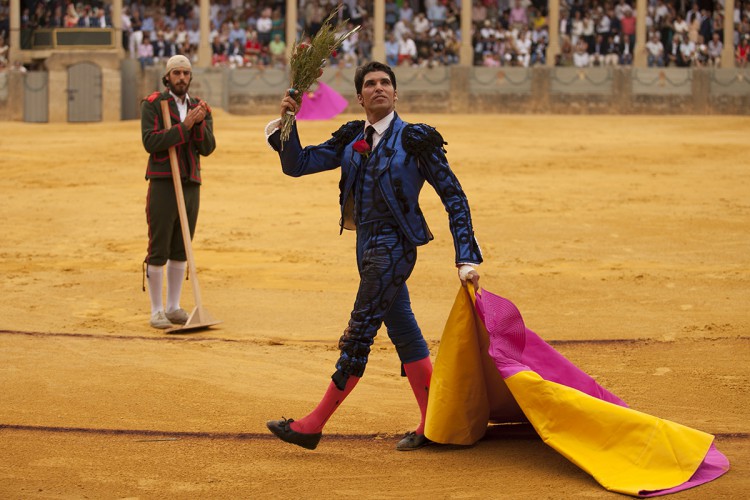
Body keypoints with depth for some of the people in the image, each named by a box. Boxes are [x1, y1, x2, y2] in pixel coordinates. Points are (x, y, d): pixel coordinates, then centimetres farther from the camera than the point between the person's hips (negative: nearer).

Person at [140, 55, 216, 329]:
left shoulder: (200, 108, 11)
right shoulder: (153, 104, -2)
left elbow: (207, 148, 0)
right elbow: (150, 142, -15)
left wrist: (200, 122, -17)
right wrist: (184, 125, -19)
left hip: (191, 185, 5)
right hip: (163, 184, -5)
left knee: (181, 250, 10)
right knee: (158, 250, -4)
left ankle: (174, 307, 18)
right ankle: (156, 310, 4)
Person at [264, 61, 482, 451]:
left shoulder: (414, 139, -8)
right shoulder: (351, 139, 9)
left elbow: (454, 197, -7)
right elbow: (297, 164, 7)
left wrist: (466, 258, -13)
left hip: (395, 246, -7)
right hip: (368, 245, 7)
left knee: (358, 335, -4)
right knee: (403, 331, 10)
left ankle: (313, 426, 1)